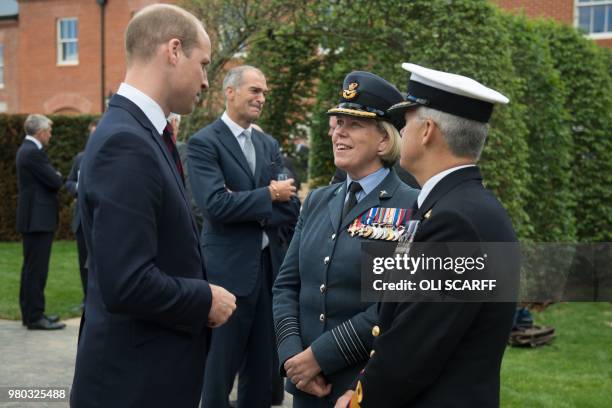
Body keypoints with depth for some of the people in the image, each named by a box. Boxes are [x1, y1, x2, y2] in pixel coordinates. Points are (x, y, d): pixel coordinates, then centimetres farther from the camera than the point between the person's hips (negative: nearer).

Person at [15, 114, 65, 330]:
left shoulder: (26, 149, 15)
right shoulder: (34, 152, -18)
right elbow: (55, 181, -17)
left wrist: (54, 177, 2)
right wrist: (57, 175, 2)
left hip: (33, 217, 11)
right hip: (38, 219, -11)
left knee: (32, 268, 15)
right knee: (37, 269, -6)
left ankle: (29, 312, 23)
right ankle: (35, 317, -1)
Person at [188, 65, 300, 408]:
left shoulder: (269, 144, 13)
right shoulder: (204, 142, -7)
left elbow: (291, 208, 5)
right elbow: (216, 204, -21)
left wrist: (246, 207, -11)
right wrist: (267, 195, -11)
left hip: (269, 266, 6)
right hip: (229, 268, -6)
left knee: (263, 369, 15)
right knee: (220, 369, 4)